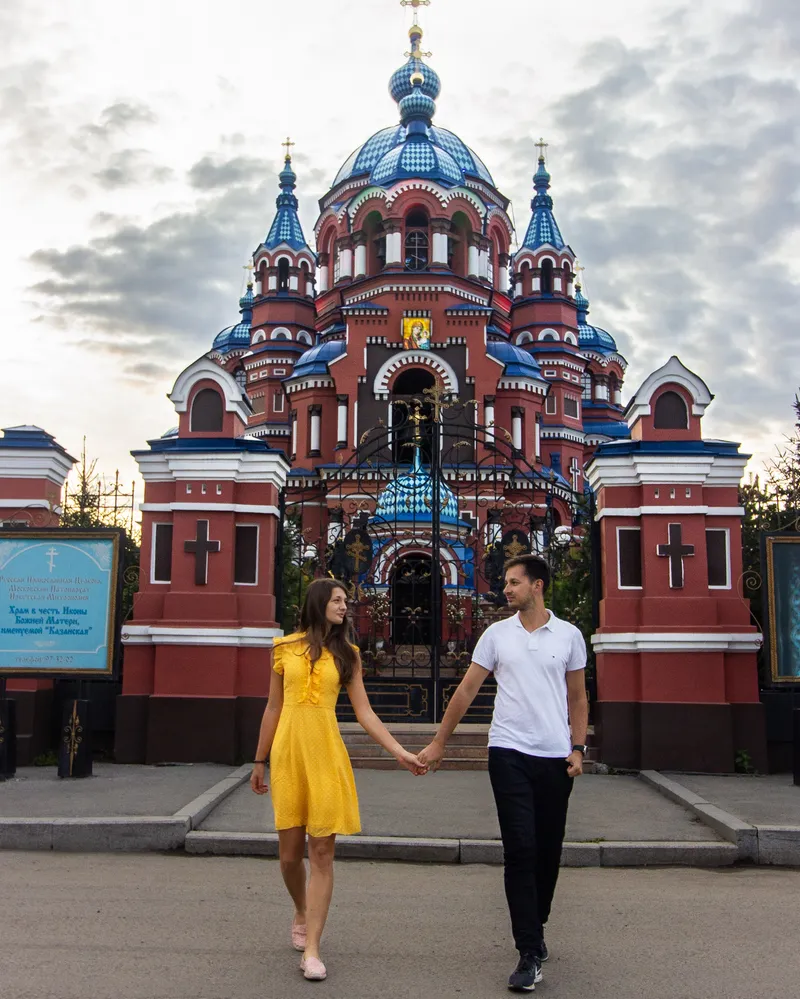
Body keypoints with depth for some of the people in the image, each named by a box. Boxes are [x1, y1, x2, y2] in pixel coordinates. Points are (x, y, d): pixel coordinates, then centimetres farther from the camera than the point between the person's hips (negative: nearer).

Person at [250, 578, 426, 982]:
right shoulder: (285, 648, 7)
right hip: (288, 752, 0)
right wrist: (260, 761, 13)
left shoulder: (346, 654, 9)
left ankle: (311, 949, 4)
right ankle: (301, 912, 35)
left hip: (326, 755, 0)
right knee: (290, 851, 5)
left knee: (322, 852, -3)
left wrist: (399, 752, -4)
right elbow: (273, 709, 11)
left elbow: (364, 713, 5)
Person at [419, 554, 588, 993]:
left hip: (555, 757, 1)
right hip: (509, 753, -1)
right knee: (520, 849, -8)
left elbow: (577, 698, 11)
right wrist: (438, 743, 6)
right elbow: (466, 690, 7)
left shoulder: (568, 635, 5)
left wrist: (578, 748, 1)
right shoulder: (496, 634, 5)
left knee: (548, 850, 10)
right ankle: (530, 953, -3)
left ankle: (534, 928, 32)